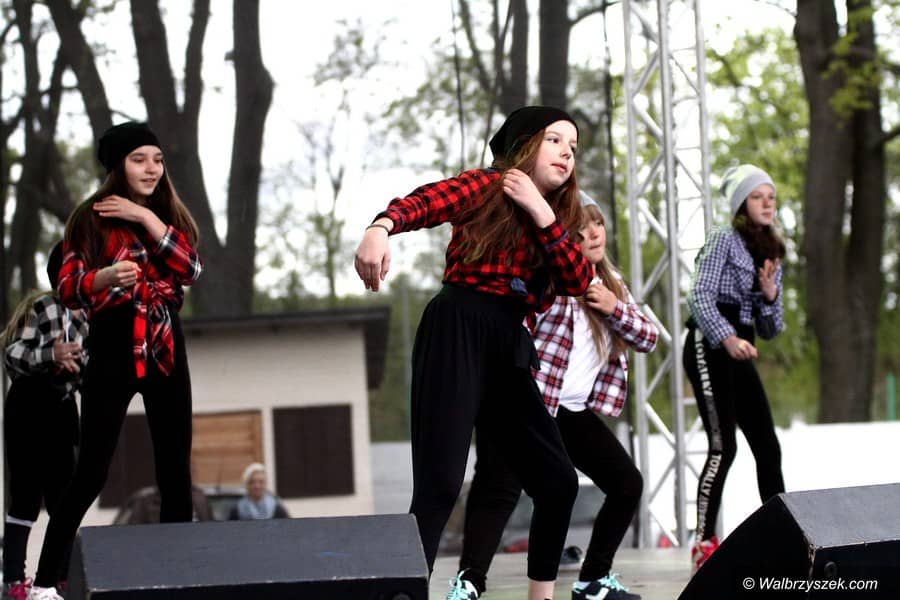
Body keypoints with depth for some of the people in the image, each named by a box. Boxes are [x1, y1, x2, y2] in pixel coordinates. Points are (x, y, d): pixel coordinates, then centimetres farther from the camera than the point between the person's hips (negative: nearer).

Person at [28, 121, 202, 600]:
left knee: (175, 470, 4)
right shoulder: (91, 218, -2)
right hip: (113, 350, -5)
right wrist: (105, 277, -28)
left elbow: (191, 268, -6)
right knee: (91, 471, -9)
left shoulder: (169, 216, 11)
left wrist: (146, 217, -11)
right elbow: (67, 290, -8)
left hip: (166, 350, 5)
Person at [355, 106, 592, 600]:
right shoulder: (487, 187, 3)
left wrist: (543, 215, -4)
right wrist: (381, 227, -39)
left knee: (558, 480, 10)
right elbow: (423, 202, -17)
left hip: (509, 347, 8)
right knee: (439, 485, -19)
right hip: (457, 332, -8)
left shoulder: (555, 215, 22)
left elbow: (578, 281, 5)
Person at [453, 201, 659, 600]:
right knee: (500, 490, -21)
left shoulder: (612, 284, 13)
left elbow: (649, 339, 7)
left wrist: (615, 307, -9)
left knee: (628, 484, 9)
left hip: (575, 410, 8)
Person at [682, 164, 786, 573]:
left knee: (768, 448, 3)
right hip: (709, 345, -8)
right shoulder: (723, 240, -2)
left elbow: (770, 330, 19)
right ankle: (704, 546, -18)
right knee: (723, 446, -17)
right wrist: (727, 338, -30)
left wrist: (770, 294, -1)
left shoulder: (770, 255, 19)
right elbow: (699, 297, -15)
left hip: (740, 353, 8)